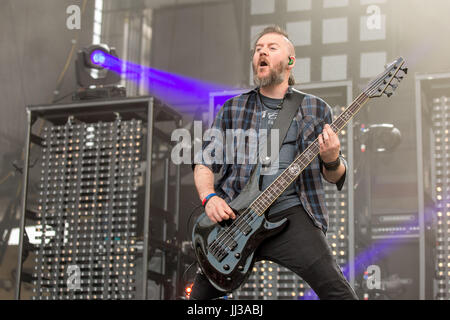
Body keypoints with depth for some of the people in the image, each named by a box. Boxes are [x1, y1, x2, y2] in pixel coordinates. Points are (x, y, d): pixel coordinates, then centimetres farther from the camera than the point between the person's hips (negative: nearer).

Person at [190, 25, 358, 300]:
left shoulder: (316, 109, 10)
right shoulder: (232, 109, 13)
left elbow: (335, 177, 10)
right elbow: (204, 163, 15)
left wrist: (331, 161, -13)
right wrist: (210, 198, -4)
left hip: (290, 213, -2)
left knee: (337, 290, -18)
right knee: (202, 293, 6)